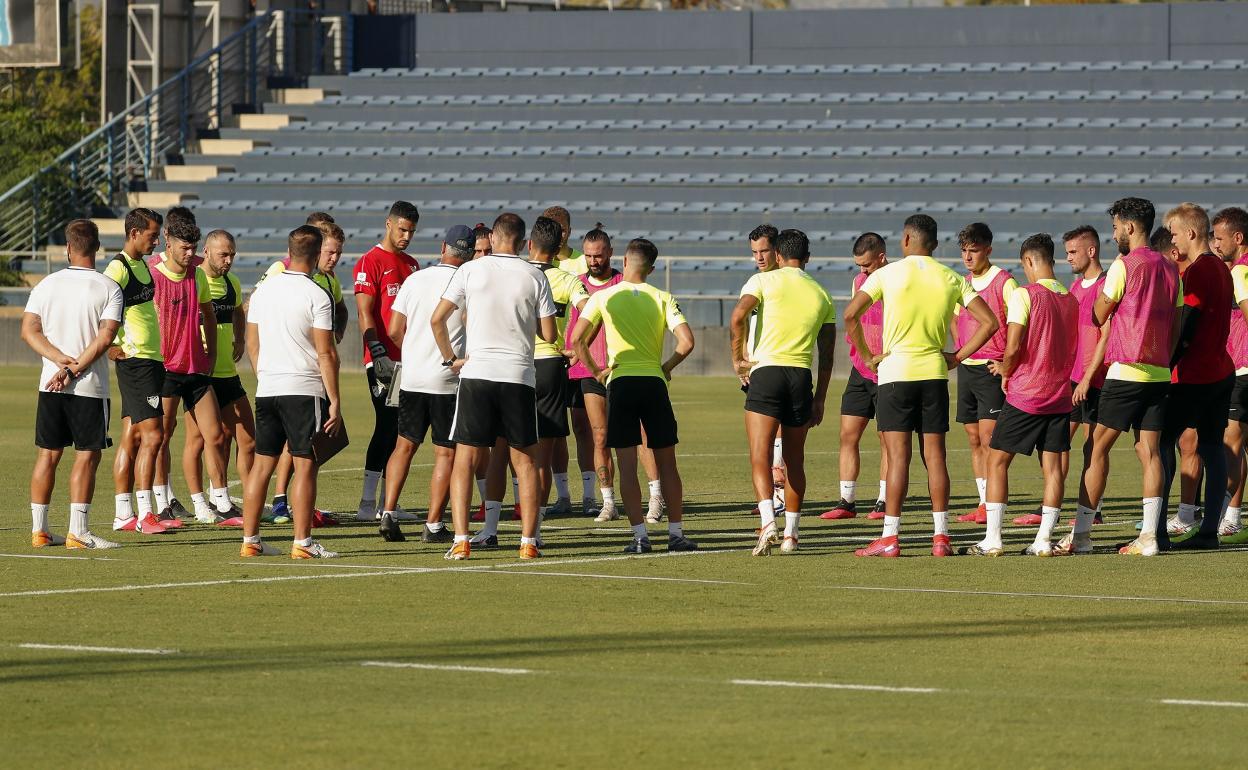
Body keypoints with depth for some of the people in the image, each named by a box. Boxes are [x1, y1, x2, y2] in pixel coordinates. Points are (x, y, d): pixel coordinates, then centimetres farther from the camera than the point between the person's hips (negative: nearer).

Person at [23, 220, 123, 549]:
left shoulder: (46, 285, 5)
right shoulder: (109, 289, -6)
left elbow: (29, 330, -1)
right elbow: (105, 337, -15)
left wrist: (62, 360, -8)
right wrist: (74, 369, -13)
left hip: (50, 385, 4)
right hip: (90, 387, -4)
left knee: (47, 456, 10)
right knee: (87, 457, 0)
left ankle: (39, 529, 12)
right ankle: (78, 531, -4)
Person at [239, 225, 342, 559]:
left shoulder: (263, 289, 8)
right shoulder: (317, 296, -10)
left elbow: (252, 343, 15)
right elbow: (325, 353, -12)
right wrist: (334, 401, -9)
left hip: (267, 389, 6)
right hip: (304, 388, -6)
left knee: (262, 463, 10)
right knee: (305, 465, -3)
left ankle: (250, 540, 11)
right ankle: (302, 542, -5)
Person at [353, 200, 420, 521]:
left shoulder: (411, 265, 19)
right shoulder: (370, 263, -6)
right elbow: (365, 316, -12)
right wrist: (380, 355, -20)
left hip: (410, 360, 8)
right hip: (383, 361, -8)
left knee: (400, 431, 8)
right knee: (387, 426, -12)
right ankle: (367, 503, -11)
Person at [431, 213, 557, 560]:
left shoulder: (470, 270, 0)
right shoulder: (534, 277, 1)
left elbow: (437, 319, -4)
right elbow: (549, 334, 2)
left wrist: (450, 358, 7)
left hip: (476, 374, 0)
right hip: (519, 375, 0)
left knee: (465, 460, 4)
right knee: (525, 460, 10)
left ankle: (460, 541, -5)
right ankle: (528, 541, 6)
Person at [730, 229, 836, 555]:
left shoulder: (764, 280, 4)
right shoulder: (822, 295, 14)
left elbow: (739, 315, -15)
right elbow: (827, 355, 14)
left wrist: (738, 358, -4)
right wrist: (819, 400, 18)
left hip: (766, 371, -3)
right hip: (802, 377, 3)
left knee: (760, 456, -8)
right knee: (794, 460, 14)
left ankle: (768, 522, -27)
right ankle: (791, 534, 17)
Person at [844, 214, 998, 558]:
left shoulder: (888, 274, -3)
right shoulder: (951, 280, 6)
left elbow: (851, 315, -12)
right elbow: (989, 322, 3)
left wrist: (867, 356, -2)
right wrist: (958, 357, 6)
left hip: (895, 371, -3)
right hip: (935, 374, 3)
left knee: (897, 456, -4)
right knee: (934, 455, 6)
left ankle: (890, 538, -6)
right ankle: (941, 536, 4)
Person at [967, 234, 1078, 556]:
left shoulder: (1025, 295, -11)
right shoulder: (1071, 300, 9)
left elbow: (1013, 348, -17)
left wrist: (1005, 371, 5)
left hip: (1025, 395, -6)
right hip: (1059, 394, 6)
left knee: (997, 461, 3)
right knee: (1052, 466, 6)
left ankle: (992, 539, -1)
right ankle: (1044, 540, 3)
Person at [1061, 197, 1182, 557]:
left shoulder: (1123, 266, -10)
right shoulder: (1169, 269, 11)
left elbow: (1099, 315, -3)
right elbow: (1177, 327, 14)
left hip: (1125, 371, -6)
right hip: (1159, 372, 6)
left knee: (1098, 447, -1)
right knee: (1149, 450, 4)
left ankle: (1081, 534, -2)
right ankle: (1149, 536, -3)